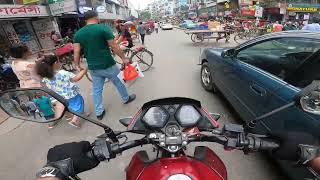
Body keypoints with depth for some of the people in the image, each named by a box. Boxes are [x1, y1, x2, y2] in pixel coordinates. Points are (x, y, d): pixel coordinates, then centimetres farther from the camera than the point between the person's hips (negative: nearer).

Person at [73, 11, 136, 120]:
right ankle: (126, 99, 39)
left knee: (97, 89, 15)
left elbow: (76, 52, 0)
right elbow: (114, 46, -13)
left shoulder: (78, 33, 4)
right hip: (108, 65, -4)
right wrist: (124, 58, -2)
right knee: (119, 82, 19)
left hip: (93, 68, 5)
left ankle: (99, 112, 24)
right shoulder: (103, 28, -10)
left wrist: (78, 66, 11)